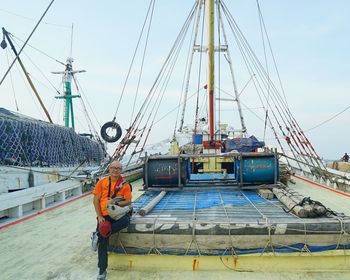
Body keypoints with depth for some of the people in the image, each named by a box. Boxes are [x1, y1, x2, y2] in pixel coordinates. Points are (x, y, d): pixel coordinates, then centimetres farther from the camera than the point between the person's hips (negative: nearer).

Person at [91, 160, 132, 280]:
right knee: (103, 243, -10)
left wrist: (114, 202, -19)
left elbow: (128, 201, -3)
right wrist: (99, 217, -7)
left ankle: (98, 235, -23)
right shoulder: (102, 182, 3)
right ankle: (102, 270, 2)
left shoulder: (125, 185, 1)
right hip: (104, 215, 0)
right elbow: (96, 200, 2)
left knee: (125, 221, -35)